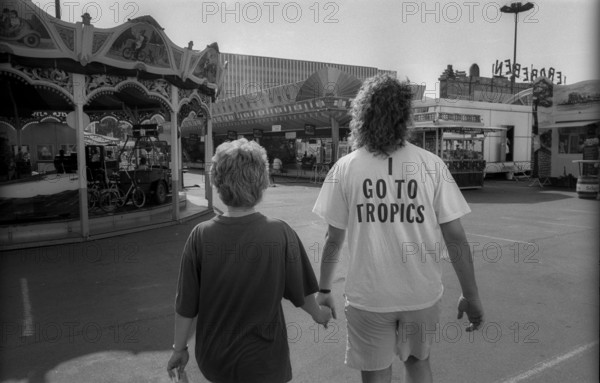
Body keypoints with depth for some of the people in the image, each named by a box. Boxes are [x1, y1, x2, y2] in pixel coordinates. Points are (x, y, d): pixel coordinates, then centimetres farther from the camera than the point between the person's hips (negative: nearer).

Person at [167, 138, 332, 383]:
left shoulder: (201, 236, -17)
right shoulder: (281, 234, -19)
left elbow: (185, 305, -9)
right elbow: (301, 294, -7)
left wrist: (179, 348, 8)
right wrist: (319, 314, 14)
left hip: (212, 360, 2)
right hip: (262, 362, -2)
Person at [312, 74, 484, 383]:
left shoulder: (345, 167, -8)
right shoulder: (432, 165, -8)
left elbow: (333, 238, -4)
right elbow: (455, 236, -7)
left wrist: (324, 289, 9)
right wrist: (471, 296, 3)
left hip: (368, 296, -1)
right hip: (422, 293, 1)